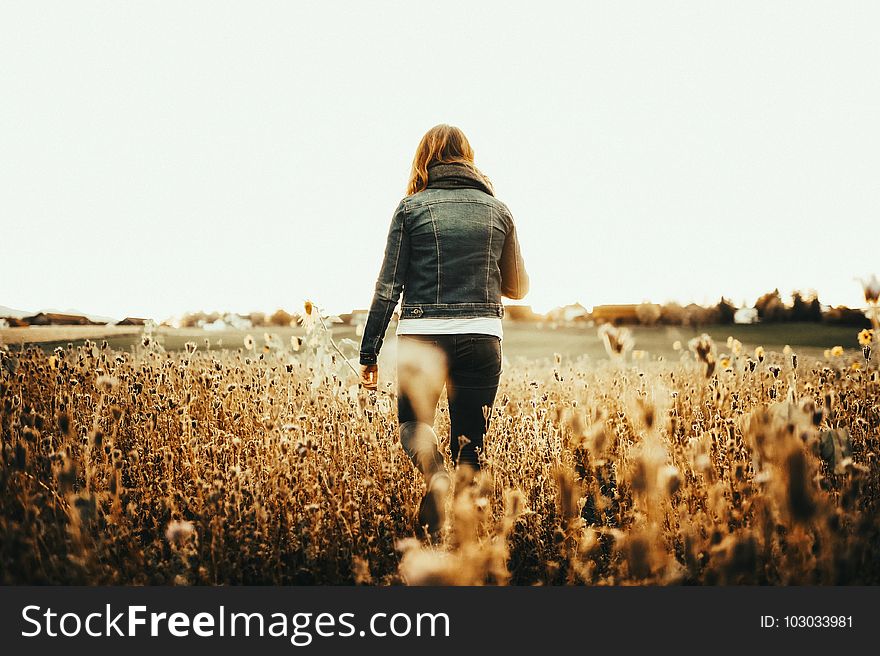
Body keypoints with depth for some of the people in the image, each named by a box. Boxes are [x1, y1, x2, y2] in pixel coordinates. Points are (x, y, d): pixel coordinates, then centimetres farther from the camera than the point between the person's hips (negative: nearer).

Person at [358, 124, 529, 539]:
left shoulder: (412, 208, 2)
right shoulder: (497, 210, 8)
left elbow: (388, 287, -3)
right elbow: (517, 288, 15)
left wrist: (368, 353, 2)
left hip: (422, 335, -1)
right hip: (481, 337, 2)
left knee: (413, 422, 19)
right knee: (470, 444, 13)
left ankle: (436, 474, -13)